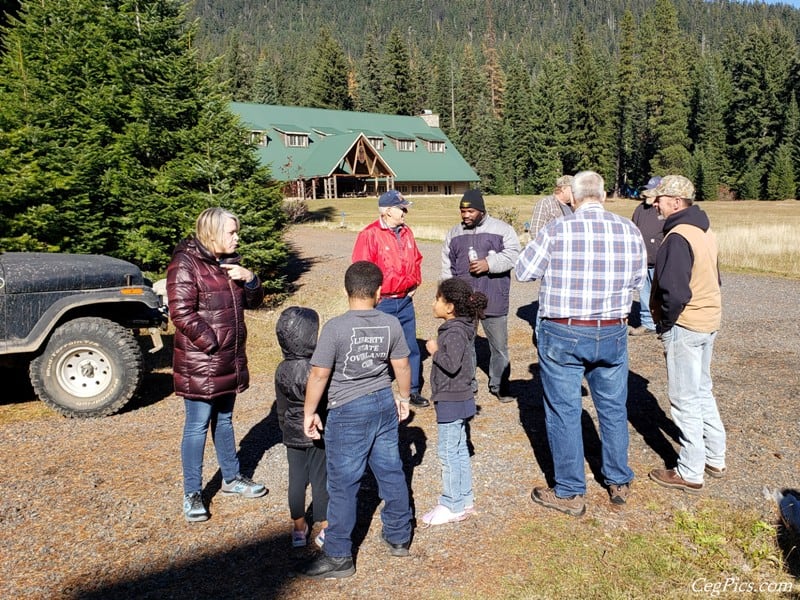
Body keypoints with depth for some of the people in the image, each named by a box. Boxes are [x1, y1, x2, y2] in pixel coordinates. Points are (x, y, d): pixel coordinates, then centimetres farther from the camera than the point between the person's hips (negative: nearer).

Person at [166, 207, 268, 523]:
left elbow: (253, 301, 12)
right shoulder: (185, 263, -15)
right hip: (199, 362, -7)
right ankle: (192, 494, 14)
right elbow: (182, 313, -21)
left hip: (230, 359, 8)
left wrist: (249, 278, -8)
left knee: (224, 419, 20)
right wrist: (212, 344, -18)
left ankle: (231, 478, 33)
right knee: (197, 425, 2)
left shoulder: (230, 261, 9)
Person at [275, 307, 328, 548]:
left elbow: (281, 408, 7)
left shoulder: (282, 370, -4)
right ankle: (325, 530, 20)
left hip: (293, 436, 5)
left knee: (296, 480, 14)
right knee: (320, 480, 8)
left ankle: (299, 528, 28)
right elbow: (326, 403, -20)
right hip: (318, 435, -5)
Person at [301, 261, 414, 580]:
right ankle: (399, 537, 35)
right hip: (385, 404, 5)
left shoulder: (335, 327, -17)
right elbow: (402, 366, 5)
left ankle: (338, 557, 16)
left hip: (348, 412, -5)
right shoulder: (391, 324, -4)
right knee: (391, 472, 18)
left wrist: (309, 412, -3)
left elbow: (319, 375, -15)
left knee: (343, 485, 5)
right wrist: (404, 398, 21)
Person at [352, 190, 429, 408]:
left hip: (405, 300, 6)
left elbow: (416, 260, 21)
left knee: (411, 348, 13)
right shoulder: (369, 235, -14)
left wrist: (414, 284, 12)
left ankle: (414, 390, 26)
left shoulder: (406, 232, 7)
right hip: (381, 303, -6)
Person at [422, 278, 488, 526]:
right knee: (459, 450, 17)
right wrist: (438, 350, 10)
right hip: (459, 399, 10)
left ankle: (452, 506, 9)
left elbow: (452, 364, -30)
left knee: (448, 453, -1)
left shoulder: (454, 333, -21)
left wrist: (435, 351, -18)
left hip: (451, 402, -10)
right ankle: (465, 500, 27)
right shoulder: (460, 328, 9)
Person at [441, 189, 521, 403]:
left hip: (494, 300, -2)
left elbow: (513, 255, -9)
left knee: (499, 345, 6)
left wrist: (489, 264, -20)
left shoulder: (502, 229, 0)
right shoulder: (454, 233, 11)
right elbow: (447, 266, 14)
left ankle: (499, 386, 21)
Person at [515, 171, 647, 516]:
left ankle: (569, 494, 18)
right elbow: (637, 279, 9)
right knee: (613, 409, 19)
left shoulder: (558, 230, -13)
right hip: (612, 334, 4)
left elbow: (524, 272, -6)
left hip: (563, 335, -3)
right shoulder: (629, 231, -2)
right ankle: (619, 483, 34)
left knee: (564, 412, 8)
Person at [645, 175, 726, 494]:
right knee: (702, 391, 21)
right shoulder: (705, 232, 9)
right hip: (709, 321, 10)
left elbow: (674, 291, -28)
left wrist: (666, 323, -11)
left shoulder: (678, 237, -21)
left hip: (684, 326, -10)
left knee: (685, 400, 1)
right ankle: (715, 459, 33)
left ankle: (690, 473, 13)